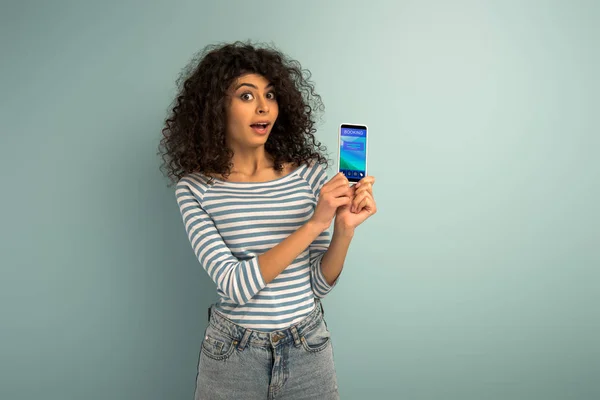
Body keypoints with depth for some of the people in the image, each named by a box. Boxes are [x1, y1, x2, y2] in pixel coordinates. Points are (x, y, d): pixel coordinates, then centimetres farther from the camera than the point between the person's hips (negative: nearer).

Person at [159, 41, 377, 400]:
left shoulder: (309, 172, -9)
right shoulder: (196, 188, -11)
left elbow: (319, 285, -4)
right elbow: (235, 286, -20)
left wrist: (345, 229, -22)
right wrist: (314, 224, -27)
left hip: (308, 350, 1)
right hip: (231, 357, -1)